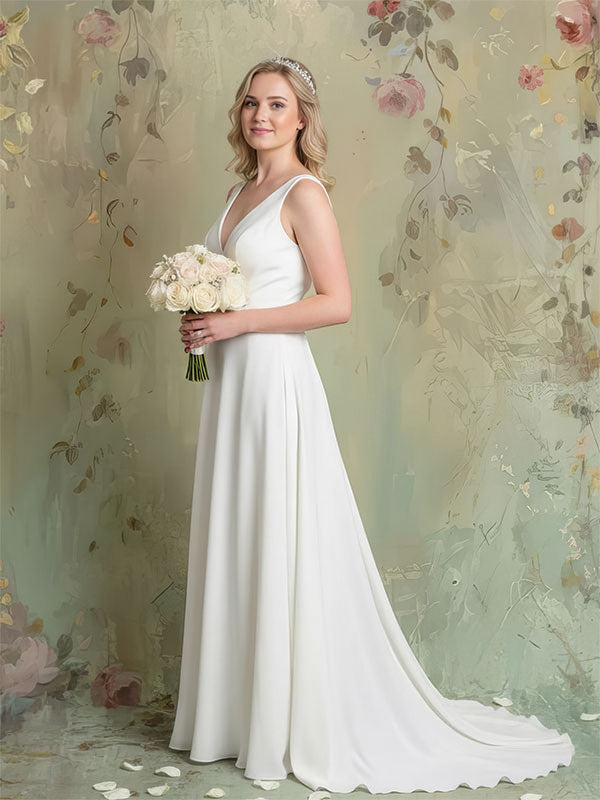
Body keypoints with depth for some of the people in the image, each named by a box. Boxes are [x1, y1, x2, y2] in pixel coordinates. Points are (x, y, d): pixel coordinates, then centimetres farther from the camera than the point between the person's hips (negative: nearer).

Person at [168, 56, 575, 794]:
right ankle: (235, 714, 25)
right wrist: (201, 321, 4)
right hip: (230, 382, 9)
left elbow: (336, 303, -16)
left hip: (275, 381, -8)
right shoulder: (242, 189, 16)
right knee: (233, 547, 12)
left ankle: (291, 730, 12)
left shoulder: (304, 193, -9)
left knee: (281, 550, -2)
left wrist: (237, 322, -17)